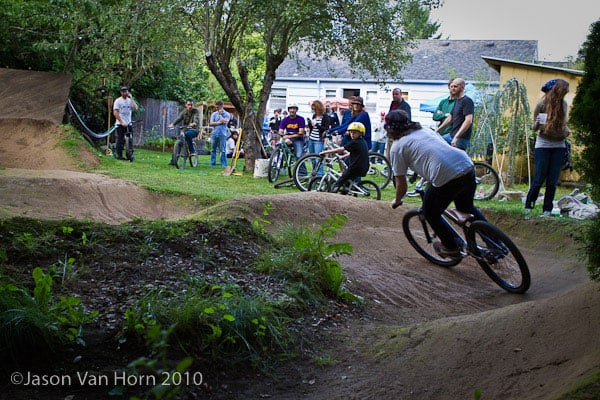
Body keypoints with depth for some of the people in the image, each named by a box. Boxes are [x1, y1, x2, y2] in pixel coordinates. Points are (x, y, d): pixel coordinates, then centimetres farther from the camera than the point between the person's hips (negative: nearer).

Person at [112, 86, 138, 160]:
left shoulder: (130, 100, 10)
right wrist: (122, 122, -17)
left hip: (128, 123, 4)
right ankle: (119, 155, 4)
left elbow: (135, 108, -7)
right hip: (120, 124, -4)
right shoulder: (118, 101, -2)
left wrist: (131, 98, -10)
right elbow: (115, 113, -9)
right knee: (120, 140, -3)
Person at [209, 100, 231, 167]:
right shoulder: (214, 114, 11)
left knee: (223, 150, -4)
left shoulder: (227, 114, 3)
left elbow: (225, 121, -15)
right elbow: (211, 123, 0)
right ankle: (212, 163, 14)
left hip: (222, 134, -3)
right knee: (213, 149, 7)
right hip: (214, 134, 3)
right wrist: (219, 123, -9)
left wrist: (220, 115, -3)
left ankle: (224, 164, -2)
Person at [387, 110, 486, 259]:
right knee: (467, 208, 33)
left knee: (430, 213, 22)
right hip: (468, 168, 7)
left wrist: (397, 201, 30)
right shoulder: (426, 130, 26)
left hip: (446, 178, -7)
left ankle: (450, 247, 30)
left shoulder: (397, 147, 8)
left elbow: (401, 185, 9)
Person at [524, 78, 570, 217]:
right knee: (539, 178, -4)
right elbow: (534, 128, -3)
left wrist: (566, 131, -2)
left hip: (559, 145, 4)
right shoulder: (542, 104, -8)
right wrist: (537, 124, -25)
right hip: (543, 144, -4)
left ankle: (547, 209, 9)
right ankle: (528, 206, 10)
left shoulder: (563, 104, 6)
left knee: (553, 180, 2)